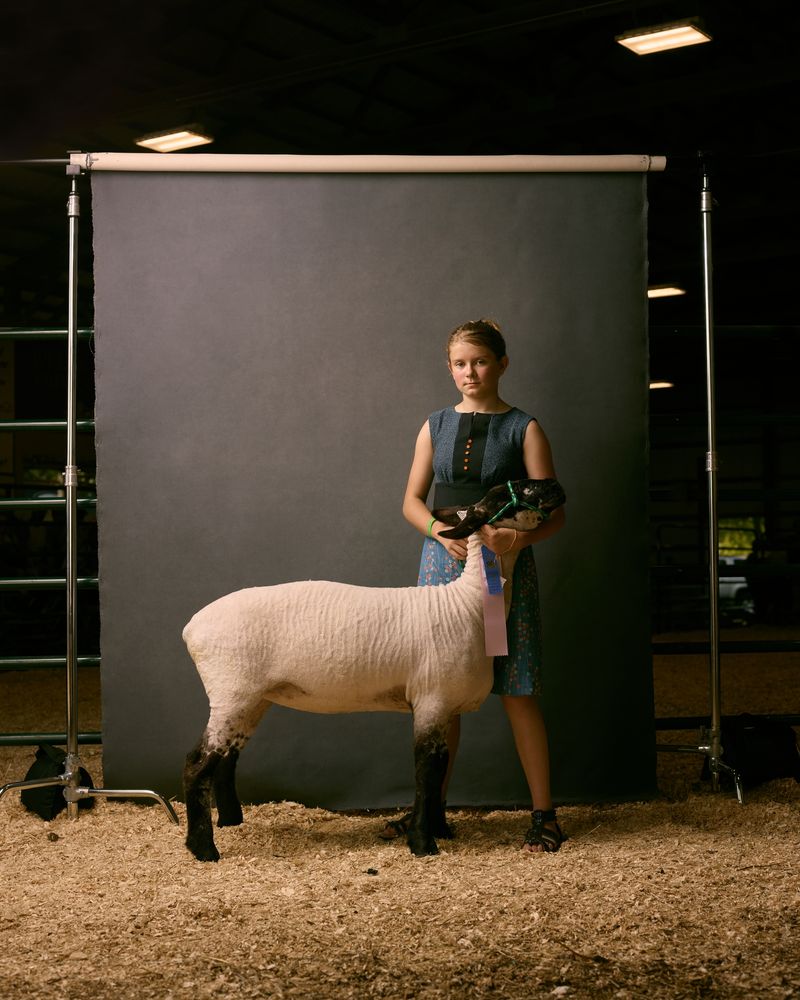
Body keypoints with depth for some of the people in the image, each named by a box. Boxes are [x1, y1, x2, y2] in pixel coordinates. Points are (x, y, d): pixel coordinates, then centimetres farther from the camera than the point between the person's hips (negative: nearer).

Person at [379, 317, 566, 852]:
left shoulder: (523, 428, 0)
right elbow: (412, 500, 11)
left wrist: (520, 536, -25)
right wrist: (441, 530, -10)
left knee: (518, 693, -3)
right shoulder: (436, 426, 11)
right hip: (443, 562, 3)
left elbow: (554, 512, -4)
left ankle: (544, 814, 6)